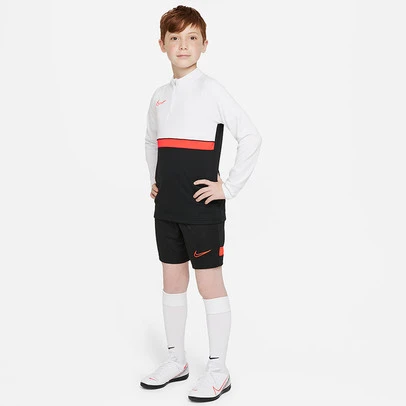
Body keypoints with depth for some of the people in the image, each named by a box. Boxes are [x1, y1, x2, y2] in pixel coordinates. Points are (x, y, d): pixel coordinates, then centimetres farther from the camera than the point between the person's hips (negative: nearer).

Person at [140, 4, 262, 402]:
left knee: (210, 282, 0)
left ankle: (217, 370, 11)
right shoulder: (159, 96, 12)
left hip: (203, 208, -6)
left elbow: (251, 137, -11)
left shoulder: (211, 90, -7)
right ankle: (176, 360, 27)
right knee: (172, 281, 13)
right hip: (166, 207, 7)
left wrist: (230, 186, -12)